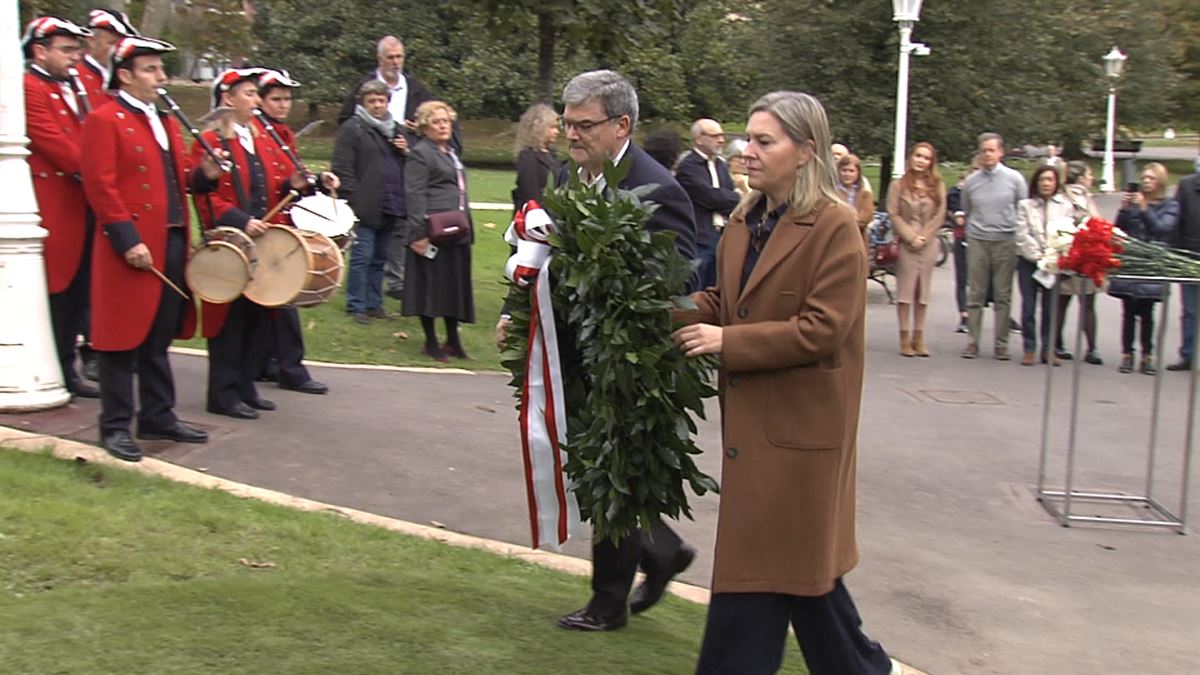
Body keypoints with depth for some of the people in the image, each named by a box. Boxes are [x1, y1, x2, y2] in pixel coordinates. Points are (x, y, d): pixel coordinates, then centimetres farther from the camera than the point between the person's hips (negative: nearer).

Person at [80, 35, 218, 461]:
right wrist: (128, 240, -19)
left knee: (160, 339, 14)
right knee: (124, 338, -2)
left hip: (172, 244, 8)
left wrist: (203, 175, 0)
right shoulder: (104, 120, -6)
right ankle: (115, 426, 6)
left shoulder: (166, 123, 19)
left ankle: (159, 417, 23)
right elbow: (100, 185, -13)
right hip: (133, 247, -8)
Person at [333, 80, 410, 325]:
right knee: (361, 258, -4)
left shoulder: (396, 130, 21)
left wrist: (406, 152, 6)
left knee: (380, 259, 12)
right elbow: (343, 167, -8)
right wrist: (352, 200, -15)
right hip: (366, 207, -6)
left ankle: (374, 303, 20)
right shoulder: (351, 129, -2)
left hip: (391, 207, 6)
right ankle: (356, 306, 3)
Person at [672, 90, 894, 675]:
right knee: (799, 557, 17)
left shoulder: (834, 227, -15)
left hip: (798, 423, -8)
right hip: (753, 417, 8)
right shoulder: (744, 221, 9)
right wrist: (670, 314, -4)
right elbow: (721, 300, 15)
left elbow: (822, 329, -20)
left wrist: (727, 342, -21)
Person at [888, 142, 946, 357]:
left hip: (928, 244, 2)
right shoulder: (898, 185, 1)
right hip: (906, 244, -2)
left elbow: (940, 216, 2)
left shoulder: (937, 186, 6)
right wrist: (911, 237, -12)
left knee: (923, 291, 6)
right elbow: (894, 215, -4)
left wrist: (923, 237, -8)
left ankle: (918, 336, 11)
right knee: (905, 289, -2)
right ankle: (905, 337, 4)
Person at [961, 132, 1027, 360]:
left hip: (1006, 242, -1)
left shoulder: (1015, 179, 2)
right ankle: (972, 342, 7)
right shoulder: (971, 181, 7)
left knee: (1003, 296, 2)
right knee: (975, 295, 2)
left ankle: (1001, 344, 7)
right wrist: (975, 229, 12)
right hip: (977, 242, 1)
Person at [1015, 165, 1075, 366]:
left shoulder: (1065, 206, 8)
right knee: (1028, 306, -1)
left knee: (1050, 307, 2)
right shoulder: (1025, 205, 7)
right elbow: (1022, 236, -1)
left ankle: (1047, 349, 9)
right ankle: (1029, 349, 5)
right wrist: (1037, 256, -10)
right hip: (1029, 261, 0)